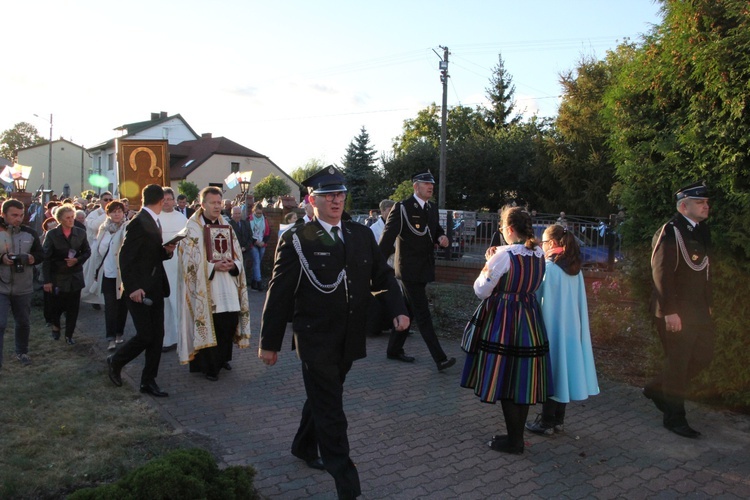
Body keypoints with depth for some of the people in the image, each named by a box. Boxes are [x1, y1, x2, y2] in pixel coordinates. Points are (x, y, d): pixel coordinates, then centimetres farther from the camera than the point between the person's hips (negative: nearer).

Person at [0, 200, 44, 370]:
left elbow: (41, 254, 9)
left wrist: (32, 258, -12)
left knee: (23, 322, 16)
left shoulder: (29, 233, 2)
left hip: (23, 288, 3)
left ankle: (22, 352, 36)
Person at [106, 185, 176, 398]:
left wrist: (166, 251, 0)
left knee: (157, 335, 7)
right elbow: (125, 258, -18)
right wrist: (133, 288, -21)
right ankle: (115, 362, 22)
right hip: (139, 290, -9)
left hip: (155, 289, 9)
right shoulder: (138, 223, -15)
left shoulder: (153, 222, 12)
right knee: (145, 335, -4)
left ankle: (148, 380, 17)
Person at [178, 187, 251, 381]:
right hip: (205, 289, -5)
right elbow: (190, 262, -9)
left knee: (229, 323, 5)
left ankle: (222, 358, 27)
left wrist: (232, 264, -11)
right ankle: (208, 366, 14)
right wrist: (214, 266, -19)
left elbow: (238, 257, 11)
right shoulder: (192, 229, -4)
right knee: (209, 325, -2)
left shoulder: (227, 227, 12)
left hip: (228, 288, 5)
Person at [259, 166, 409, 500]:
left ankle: (304, 447, 47)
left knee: (323, 399, 23)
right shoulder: (297, 240, -10)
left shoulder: (361, 235, 5)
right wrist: (269, 342, -5)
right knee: (330, 413, 0)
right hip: (316, 340, -5)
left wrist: (398, 310, -7)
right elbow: (279, 294, -8)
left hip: (349, 340, 6)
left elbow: (382, 275, 10)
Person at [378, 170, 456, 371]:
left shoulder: (432, 208, 10)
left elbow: (435, 230, 23)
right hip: (410, 269, -8)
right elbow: (387, 238, -15)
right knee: (423, 315, -6)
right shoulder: (402, 208, -12)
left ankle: (394, 350, 29)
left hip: (424, 268, 8)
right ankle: (440, 359, -6)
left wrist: (441, 237, -2)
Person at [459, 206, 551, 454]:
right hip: (530, 320, 7)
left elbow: (481, 291, -11)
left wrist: (487, 266, 4)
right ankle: (517, 435, 26)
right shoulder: (539, 254, 3)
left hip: (503, 321, -7)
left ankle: (514, 441, 13)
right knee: (523, 379, 14)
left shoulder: (504, 255, -18)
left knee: (505, 379, 4)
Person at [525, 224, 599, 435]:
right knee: (563, 368, 14)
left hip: (552, 329, -7)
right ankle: (559, 419, 23)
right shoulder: (575, 269, 5)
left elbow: (541, 301, -14)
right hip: (570, 329, 7)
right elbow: (579, 302, 10)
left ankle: (547, 422, 11)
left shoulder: (548, 268, -16)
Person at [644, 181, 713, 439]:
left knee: (703, 356, 13)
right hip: (676, 312, -9)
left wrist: (708, 305, 16)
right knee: (678, 362, 1)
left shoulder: (701, 232, 12)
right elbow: (662, 274, -20)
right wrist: (670, 312, -22)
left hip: (698, 311, 9)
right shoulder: (670, 232, -15)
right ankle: (674, 417, 16)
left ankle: (657, 389, 29)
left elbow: (705, 271, 18)